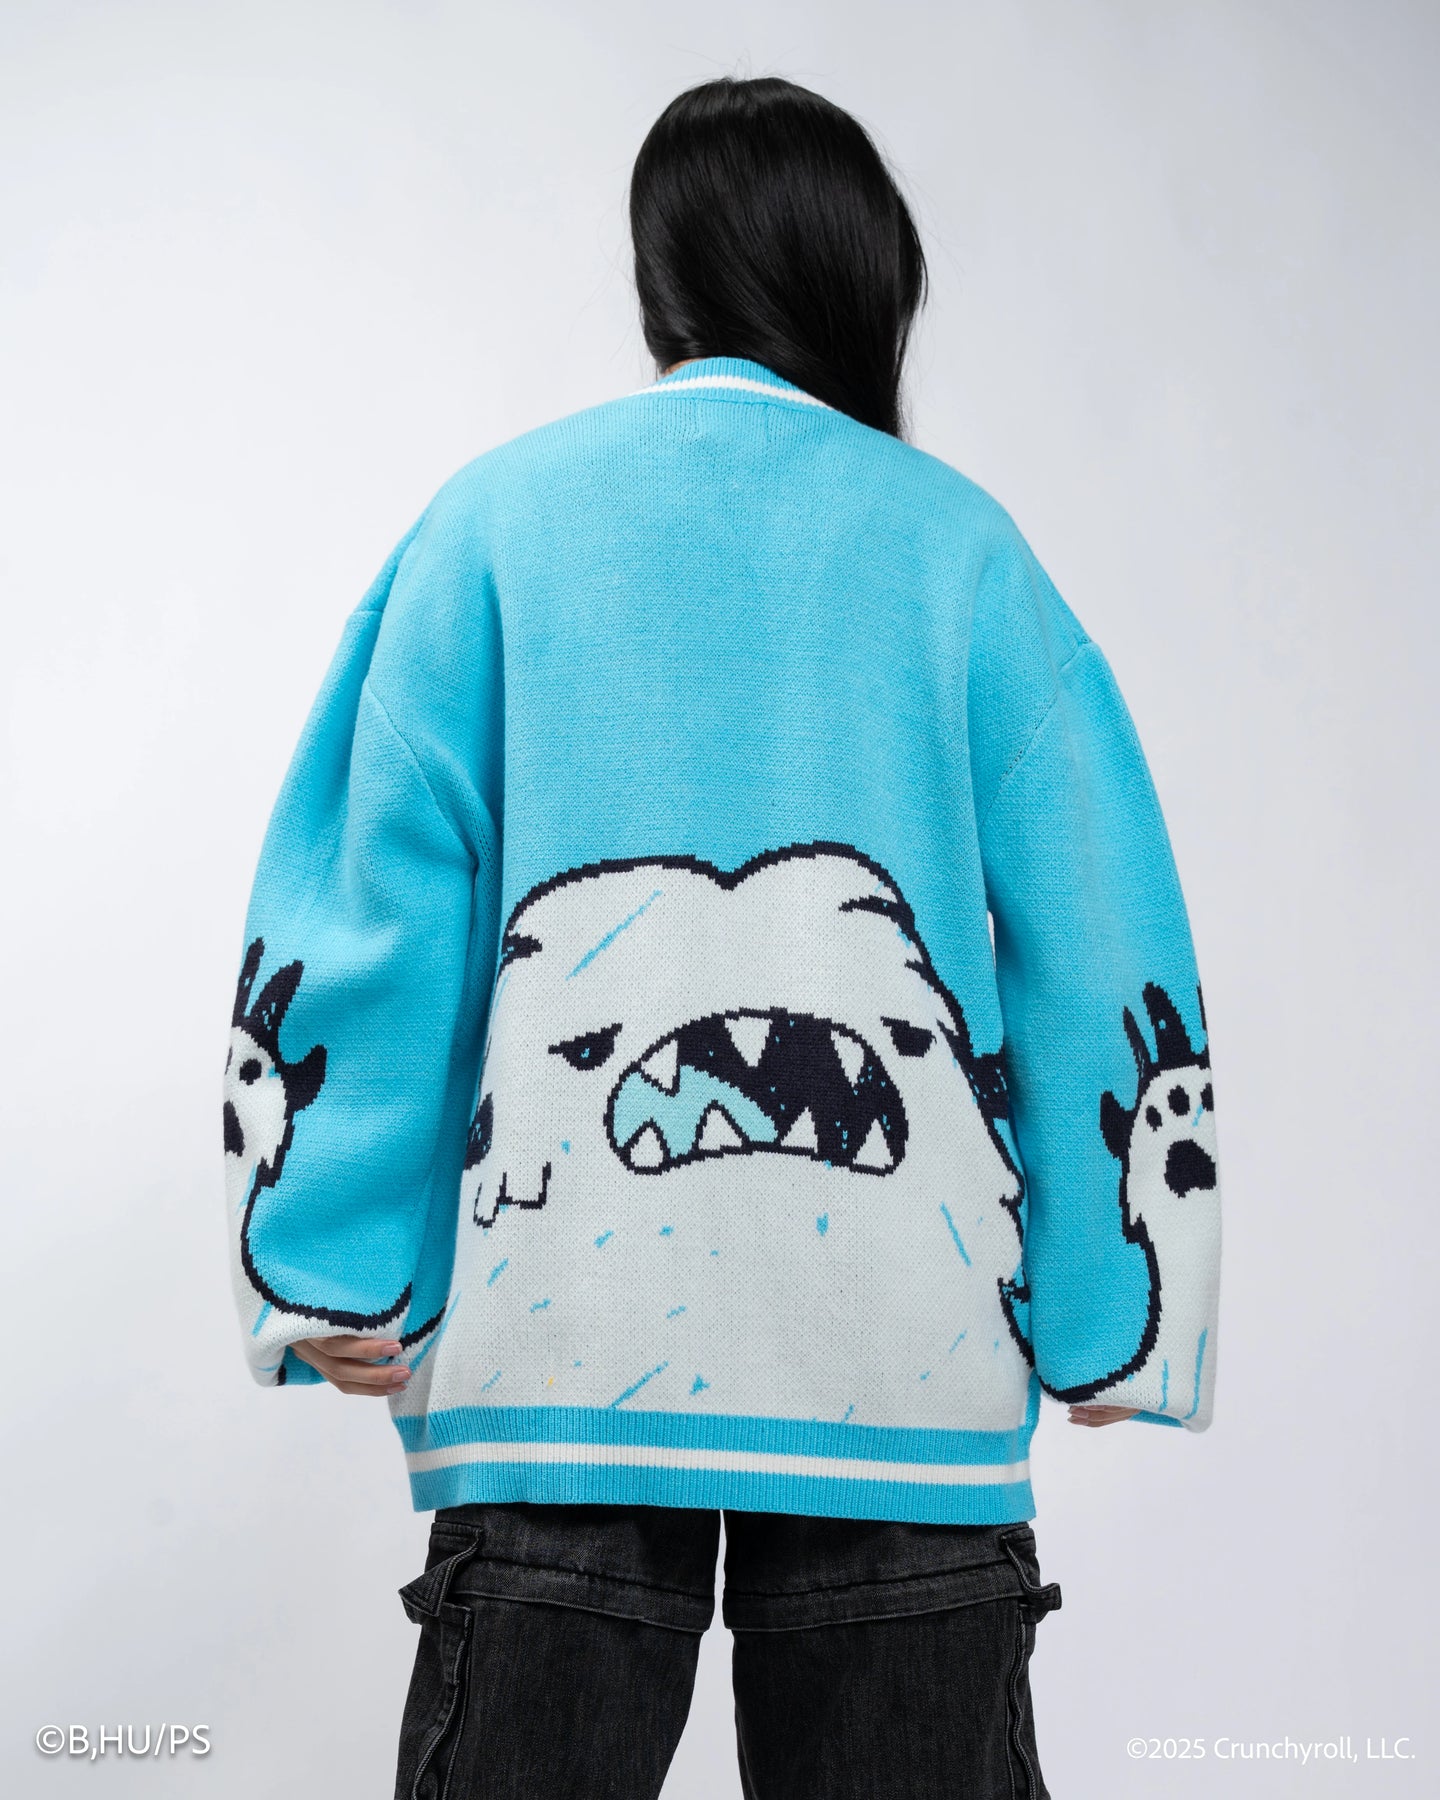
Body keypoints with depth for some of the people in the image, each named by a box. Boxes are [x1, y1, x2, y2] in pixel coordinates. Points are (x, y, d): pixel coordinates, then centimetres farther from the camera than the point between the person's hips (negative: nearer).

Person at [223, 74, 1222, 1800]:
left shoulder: (499, 516, 9)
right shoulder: (964, 545, 9)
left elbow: (370, 896, 1)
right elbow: (1101, 954, 4)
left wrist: (342, 1272, 2)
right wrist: (1103, 1323, 7)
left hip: (565, 1320, 0)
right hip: (907, 1336, 1)